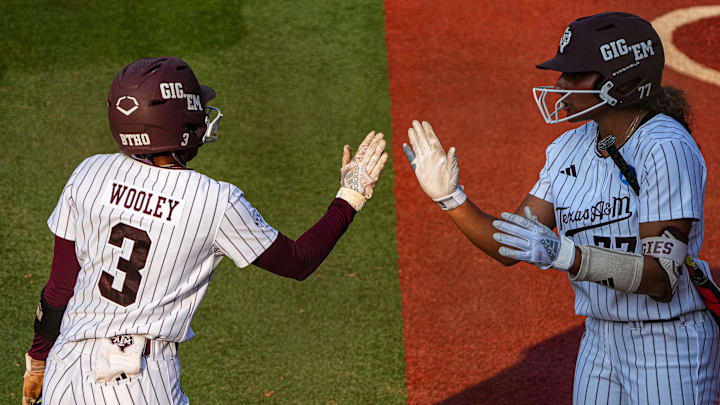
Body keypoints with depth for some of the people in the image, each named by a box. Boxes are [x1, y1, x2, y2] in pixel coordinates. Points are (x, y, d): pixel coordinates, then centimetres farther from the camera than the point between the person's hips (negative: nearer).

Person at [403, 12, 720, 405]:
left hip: (670, 345, -7)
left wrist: (564, 255, -35)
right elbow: (512, 248, 2)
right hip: (600, 338, 7)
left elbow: (662, 277, -26)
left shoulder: (665, 149, -20)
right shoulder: (571, 147, 3)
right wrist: (449, 197, -11)